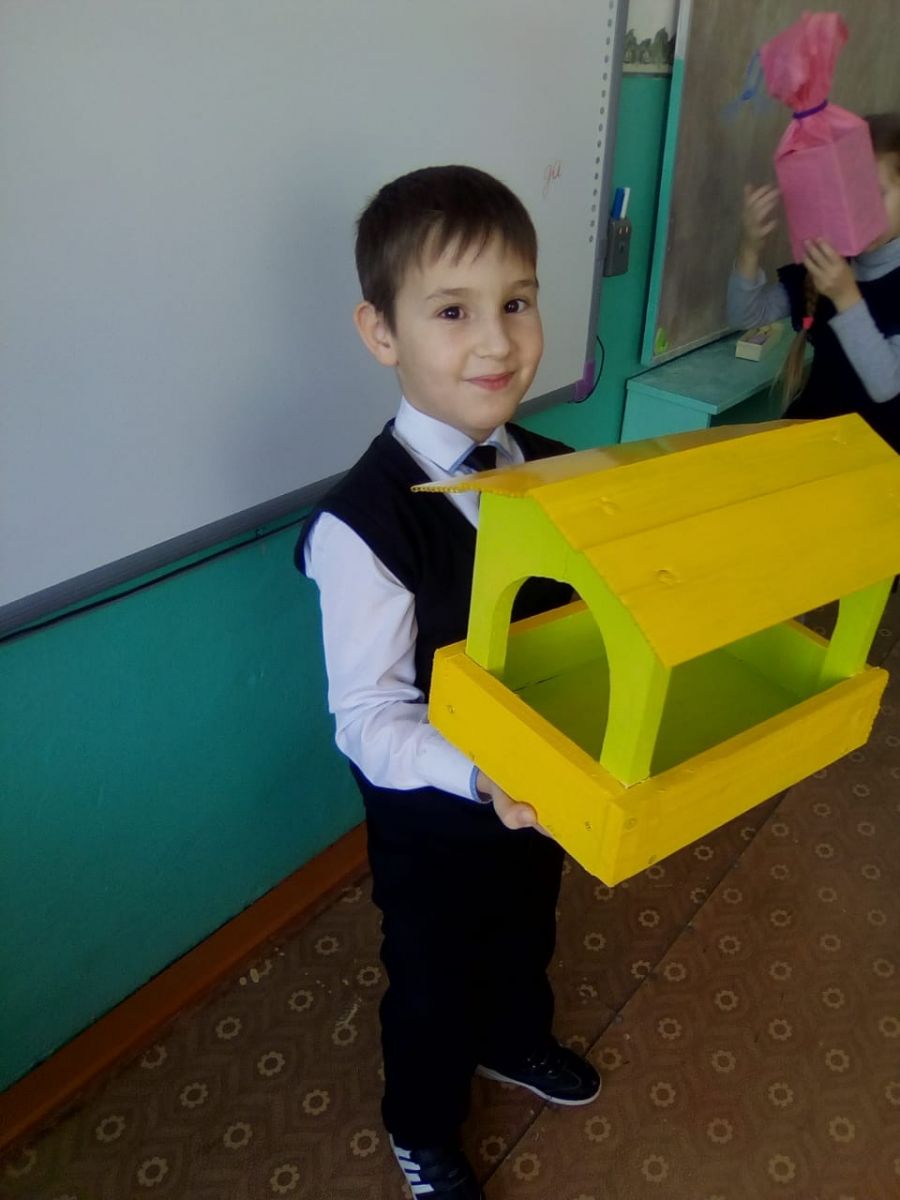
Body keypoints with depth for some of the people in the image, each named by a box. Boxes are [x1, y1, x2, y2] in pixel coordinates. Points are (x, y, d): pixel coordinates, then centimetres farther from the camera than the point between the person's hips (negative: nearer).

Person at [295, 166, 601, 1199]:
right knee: (432, 987, 22)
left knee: (524, 937, 33)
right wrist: (476, 774, -42)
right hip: (434, 825, -5)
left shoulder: (552, 471, -10)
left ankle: (515, 1042, 67)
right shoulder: (360, 525, -31)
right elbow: (369, 719, -26)